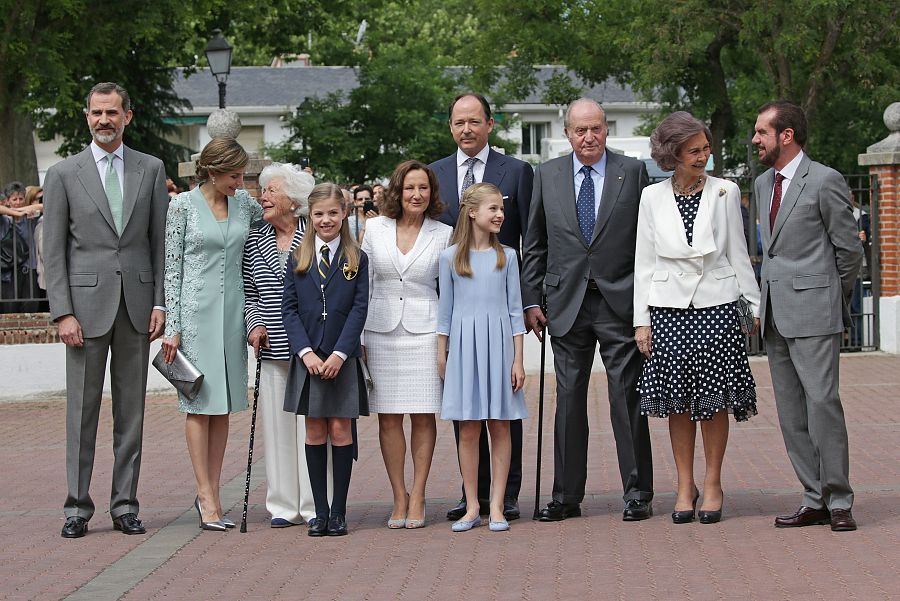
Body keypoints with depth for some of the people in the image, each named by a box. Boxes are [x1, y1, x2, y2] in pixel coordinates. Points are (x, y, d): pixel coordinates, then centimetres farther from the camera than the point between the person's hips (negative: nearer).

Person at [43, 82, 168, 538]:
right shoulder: (63, 174, 2)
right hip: (86, 303, -2)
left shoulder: (151, 169, 8)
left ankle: (125, 505, 12)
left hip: (137, 303, 2)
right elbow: (53, 252, 0)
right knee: (82, 409, 1)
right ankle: (77, 506, 7)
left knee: (131, 408, 6)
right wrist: (62, 312, -8)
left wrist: (159, 302, 1)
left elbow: (160, 241, 9)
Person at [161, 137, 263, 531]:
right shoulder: (183, 206, -4)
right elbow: (171, 268, -3)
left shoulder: (244, 203, 7)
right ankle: (207, 497, -3)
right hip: (195, 309, -5)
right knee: (200, 401, -4)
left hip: (232, 309, 5)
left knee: (224, 404, 5)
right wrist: (171, 326, -8)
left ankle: (211, 494, 11)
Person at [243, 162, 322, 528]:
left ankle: (315, 505, 6)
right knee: (277, 424, 5)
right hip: (273, 349, 4)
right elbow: (249, 293, 17)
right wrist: (254, 324, 0)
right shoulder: (254, 241, 10)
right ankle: (284, 505, 12)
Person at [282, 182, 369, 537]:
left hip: (343, 359, -1)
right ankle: (320, 512, 8)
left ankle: (339, 512, 5)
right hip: (307, 357, 1)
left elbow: (359, 309, -3)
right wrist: (306, 352, -10)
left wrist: (339, 353, -13)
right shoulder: (297, 259, 7)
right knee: (314, 431, 4)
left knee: (340, 430, -2)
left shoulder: (356, 260, 3)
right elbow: (289, 309, 2)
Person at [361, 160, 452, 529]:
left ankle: (417, 498, 6)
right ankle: (399, 498, 9)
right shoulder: (374, 229, 6)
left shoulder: (443, 235, 3)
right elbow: (362, 284, 9)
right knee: (388, 417, 1)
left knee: (423, 415, 0)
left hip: (424, 331, -1)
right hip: (381, 331, 1)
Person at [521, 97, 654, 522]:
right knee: (568, 400, 6)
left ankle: (637, 492, 8)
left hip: (621, 301, -2)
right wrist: (530, 300, 5)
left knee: (627, 399, 0)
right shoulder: (547, 176, 9)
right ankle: (566, 495, 13)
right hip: (567, 304, 2)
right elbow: (534, 245, 11)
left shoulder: (633, 172, 2)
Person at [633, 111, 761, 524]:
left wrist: (757, 305, 4)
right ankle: (685, 485, 13)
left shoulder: (725, 192, 3)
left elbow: (738, 254, 8)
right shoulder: (652, 197, 4)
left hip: (716, 307, 0)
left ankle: (712, 483, 11)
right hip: (669, 308, 1)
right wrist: (641, 319, 2)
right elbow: (644, 262, 6)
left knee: (715, 398, 0)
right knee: (678, 400, 3)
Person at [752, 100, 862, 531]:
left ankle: (839, 501, -4)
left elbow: (849, 248, -3)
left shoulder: (825, 181, -7)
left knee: (821, 401, -11)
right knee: (791, 411, 6)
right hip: (775, 314, 8)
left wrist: (831, 298, 6)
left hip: (813, 312, -8)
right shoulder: (763, 183, 16)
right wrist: (764, 302, 17)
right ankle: (815, 499, 11)